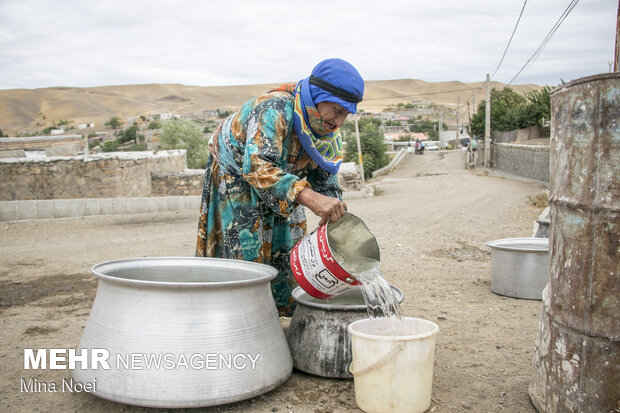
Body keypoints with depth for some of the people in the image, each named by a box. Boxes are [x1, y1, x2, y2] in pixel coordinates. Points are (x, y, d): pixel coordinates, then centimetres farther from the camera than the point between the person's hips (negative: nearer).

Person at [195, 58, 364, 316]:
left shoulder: (328, 132, -10)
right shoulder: (274, 108, -36)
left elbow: (325, 181, -3)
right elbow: (257, 166, -47)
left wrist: (335, 219, -20)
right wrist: (309, 198, -56)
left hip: (283, 191, 7)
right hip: (236, 178, -7)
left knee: (287, 258, 7)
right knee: (247, 256, -12)